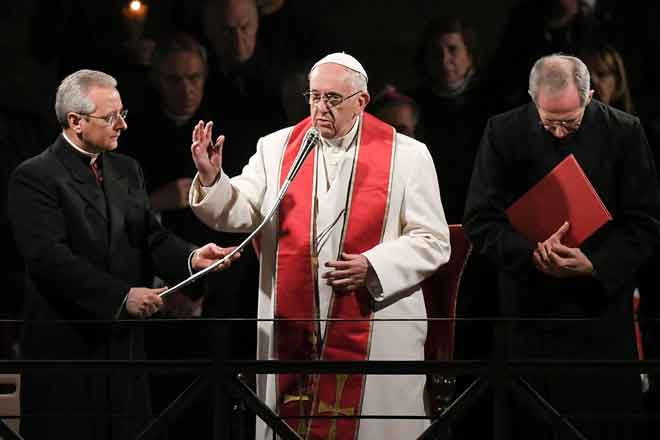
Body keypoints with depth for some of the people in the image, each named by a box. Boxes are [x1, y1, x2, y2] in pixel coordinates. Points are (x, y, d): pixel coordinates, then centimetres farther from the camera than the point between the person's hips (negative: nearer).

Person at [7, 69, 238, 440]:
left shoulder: (127, 170, 15)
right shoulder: (35, 177, -8)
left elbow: (152, 236, 8)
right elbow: (51, 258, -18)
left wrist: (191, 257, -14)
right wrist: (122, 296, -22)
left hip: (124, 340, 6)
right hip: (66, 344, -6)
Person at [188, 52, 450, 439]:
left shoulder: (407, 156, 1)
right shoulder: (277, 148, 9)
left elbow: (433, 242, 0)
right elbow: (239, 213, 2)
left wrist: (372, 266, -13)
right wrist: (212, 179, -17)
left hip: (375, 332, -2)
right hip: (291, 331, 2)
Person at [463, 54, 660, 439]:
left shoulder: (625, 133, -2)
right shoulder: (504, 133, -1)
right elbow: (481, 220, -2)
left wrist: (596, 265, -18)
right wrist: (531, 254, -20)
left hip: (602, 303, 0)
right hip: (529, 311, 1)